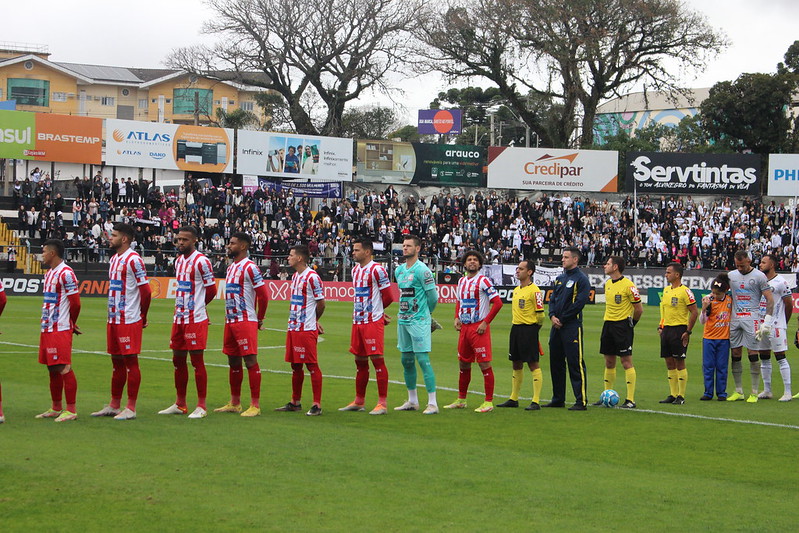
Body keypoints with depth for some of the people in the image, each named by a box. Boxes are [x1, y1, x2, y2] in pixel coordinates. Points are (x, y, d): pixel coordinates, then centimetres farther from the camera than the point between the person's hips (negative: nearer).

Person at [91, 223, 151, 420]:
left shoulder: (133, 260, -13)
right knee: (117, 362, 13)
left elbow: (145, 291, -14)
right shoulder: (114, 259, 15)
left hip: (129, 321, -9)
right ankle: (114, 405, 19)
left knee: (130, 361, -4)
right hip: (113, 320, 9)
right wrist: (112, 314, 16)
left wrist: (142, 318, -6)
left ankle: (131, 408, -1)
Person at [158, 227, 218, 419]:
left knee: (197, 361, -5)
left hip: (196, 320, -8)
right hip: (179, 319, 8)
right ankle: (180, 404, 20)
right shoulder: (178, 261, 14)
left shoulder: (201, 262, -11)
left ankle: (201, 406, 0)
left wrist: (196, 307, 5)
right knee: (178, 360, 11)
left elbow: (211, 290, -8)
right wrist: (182, 307, 13)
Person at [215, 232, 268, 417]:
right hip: (230, 321, 9)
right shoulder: (231, 268, 17)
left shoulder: (249, 267, -11)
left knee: (250, 361, -8)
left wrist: (259, 319, -4)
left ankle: (255, 405, -7)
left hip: (246, 322, -9)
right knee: (233, 361, 13)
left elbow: (263, 295, -13)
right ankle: (234, 403, 22)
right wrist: (228, 316, 18)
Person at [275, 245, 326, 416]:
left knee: (312, 366, -5)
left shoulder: (312, 277, -13)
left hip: (307, 329, -9)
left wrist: (313, 320, 6)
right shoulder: (295, 276, 15)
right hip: (293, 328, 9)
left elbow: (321, 302, -10)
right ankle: (295, 402, 22)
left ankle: (317, 405, -3)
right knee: (295, 365, 14)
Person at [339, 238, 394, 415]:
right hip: (358, 321, 9)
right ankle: (359, 402, 21)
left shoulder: (377, 270, -11)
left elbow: (388, 297, -9)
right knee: (360, 361, 13)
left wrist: (376, 311, 6)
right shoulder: (355, 270, 15)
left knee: (377, 360, -7)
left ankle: (382, 403, -4)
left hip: (373, 322, -9)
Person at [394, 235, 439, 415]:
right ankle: (412, 401, 21)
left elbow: (433, 297, -7)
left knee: (423, 359, -10)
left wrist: (424, 312, 7)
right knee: (407, 361, 11)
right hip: (403, 320, 8)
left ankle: (432, 403, -8)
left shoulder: (422, 270, -11)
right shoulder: (399, 270, 12)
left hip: (419, 321, -8)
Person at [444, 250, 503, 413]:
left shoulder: (483, 281, -8)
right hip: (464, 327, 7)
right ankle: (461, 400, 23)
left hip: (479, 328, -7)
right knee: (463, 364, 13)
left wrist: (485, 322, -14)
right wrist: (457, 318, 10)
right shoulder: (461, 281, 13)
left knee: (484, 364, -6)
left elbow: (498, 302, -12)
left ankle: (489, 402, -3)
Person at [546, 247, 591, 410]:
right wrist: (552, 316, -3)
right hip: (557, 327, 8)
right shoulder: (560, 279, 18)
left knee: (575, 363, -8)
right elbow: (553, 299, 17)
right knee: (555, 363, 11)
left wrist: (562, 319, -13)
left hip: (572, 326, -8)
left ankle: (581, 401, -7)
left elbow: (579, 303, -15)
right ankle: (558, 399, 20)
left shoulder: (581, 279, -7)